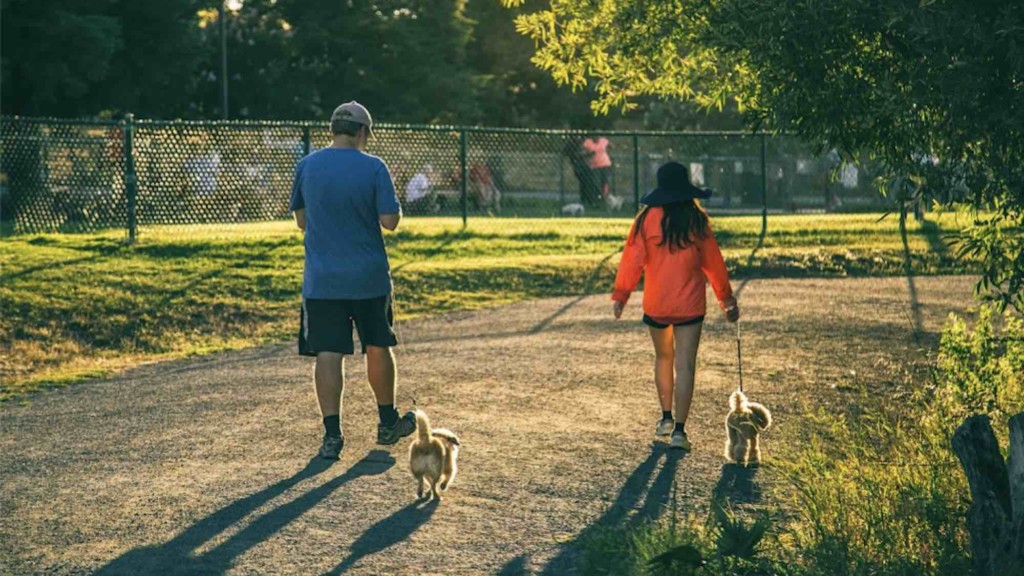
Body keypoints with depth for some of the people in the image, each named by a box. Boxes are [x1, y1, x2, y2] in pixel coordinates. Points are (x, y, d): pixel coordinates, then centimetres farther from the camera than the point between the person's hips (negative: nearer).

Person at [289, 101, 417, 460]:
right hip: (369, 278, -1)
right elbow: (390, 221, -11)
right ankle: (387, 423, 28)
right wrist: (393, 209, 10)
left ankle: (332, 434, -4)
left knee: (328, 354, 0)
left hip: (321, 279, 1)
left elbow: (301, 220, 10)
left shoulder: (307, 166, 1)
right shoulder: (373, 168, -8)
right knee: (378, 348, 15)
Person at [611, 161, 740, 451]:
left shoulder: (647, 219, -5)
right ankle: (679, 430, -7)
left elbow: (633, 258, -8)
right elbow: (713, 261, 4)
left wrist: (620, 295, -4)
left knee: (663, 357, 22)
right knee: (685, 365, -1)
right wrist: (726, 298, 14)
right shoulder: (697, 220, -3)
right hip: (690, 304, -1)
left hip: (656, 304, 1)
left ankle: (666, 417, 29)